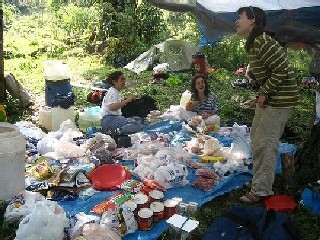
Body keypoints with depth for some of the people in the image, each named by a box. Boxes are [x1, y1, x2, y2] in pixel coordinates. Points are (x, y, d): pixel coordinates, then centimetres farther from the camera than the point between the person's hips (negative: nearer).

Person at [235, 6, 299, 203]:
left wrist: (265, 92, -19)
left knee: (264, 143, -7)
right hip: (269, 97, 11)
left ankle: (261, 190, 4)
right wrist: (263, 93, 9)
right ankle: (264, 178, 34)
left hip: (281, 100, -11)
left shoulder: (262, 42, -21)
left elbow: (282, 70, -25)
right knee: (256, 137, 18)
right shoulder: (253, 43, 11)